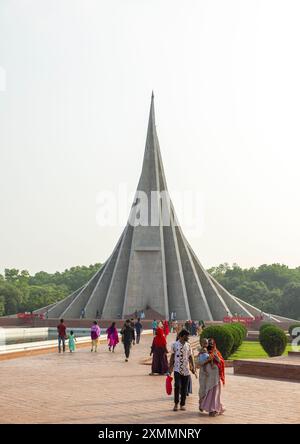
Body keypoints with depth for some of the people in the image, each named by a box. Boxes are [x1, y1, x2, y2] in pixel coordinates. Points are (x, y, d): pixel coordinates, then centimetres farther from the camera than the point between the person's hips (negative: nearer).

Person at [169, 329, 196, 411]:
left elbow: (190, 357, 8)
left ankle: (182, 404, 18)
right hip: (177, 369, -3)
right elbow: (172, 356, 6)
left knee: (184, 388, 5)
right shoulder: (175, 345, -1)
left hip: (186, 370, 3)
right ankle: (176, 404, 1)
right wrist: (170, 367, 7)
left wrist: (193, 367, -1)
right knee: (177, 386, -15)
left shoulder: (188, 345, 6)